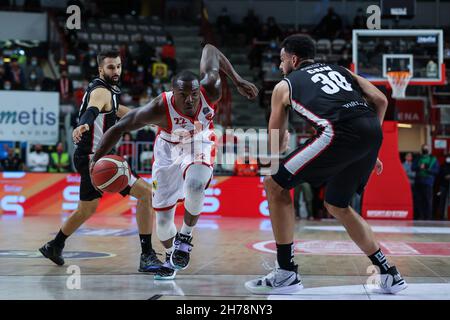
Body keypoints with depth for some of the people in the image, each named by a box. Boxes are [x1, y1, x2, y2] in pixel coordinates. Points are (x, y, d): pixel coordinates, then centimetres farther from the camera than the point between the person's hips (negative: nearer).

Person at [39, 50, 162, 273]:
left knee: (87, 208, 27)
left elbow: (117, 110, 36)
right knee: (145, 192, -16)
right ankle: (147, 255, -17)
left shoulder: (108, 91, 15)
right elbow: (91, 110, -40)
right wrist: (84, 125, -62)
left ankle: (54, 246, 44)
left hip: (92, 158, 11)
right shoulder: (101, 92, -16)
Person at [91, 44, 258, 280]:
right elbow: (120, 128, -25)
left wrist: (238, 81, -13)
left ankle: (185, 236, -8)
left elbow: (210, 50, -14)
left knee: (194, 184, -35)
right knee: (163, 218, 3)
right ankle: (171, 257, 37)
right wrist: (95, 161, -28)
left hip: (199, 148, 0)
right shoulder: (159, 109, -36)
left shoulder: (211, 91, -31)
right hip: (168, 151, 0)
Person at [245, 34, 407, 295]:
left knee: (275, 186, 8)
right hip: (373, 132, 6)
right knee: (337, 206, 26)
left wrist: (282, 144, 52)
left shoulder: (285, 85, 23)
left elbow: (275, 145, 27)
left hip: (340, 132, -6)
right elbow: (381, 100, 21)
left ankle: (287, 273, 5)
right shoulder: (340, 70, 33)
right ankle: (390, 275, 27)